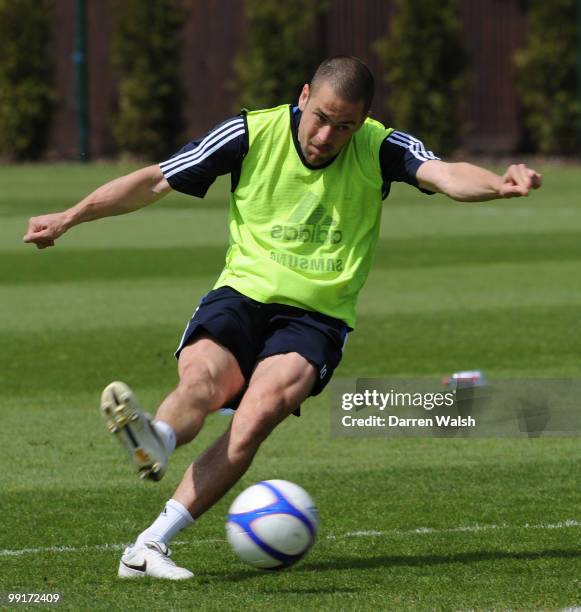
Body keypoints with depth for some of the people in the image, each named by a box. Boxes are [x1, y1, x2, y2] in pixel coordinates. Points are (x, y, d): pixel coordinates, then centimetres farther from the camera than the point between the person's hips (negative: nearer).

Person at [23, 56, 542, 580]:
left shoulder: (380, 149, -2)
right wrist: (70, 218, -1)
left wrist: (501, 184, -41)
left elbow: (446, 175, -19)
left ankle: (150, 545, -36)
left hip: (317, 316, -1)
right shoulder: (252, 133, -2)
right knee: (202, 376, -32)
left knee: (265, 405, -29)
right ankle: (155, 443, -68)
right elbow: (156, 182, 3)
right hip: (242, 295, 1)